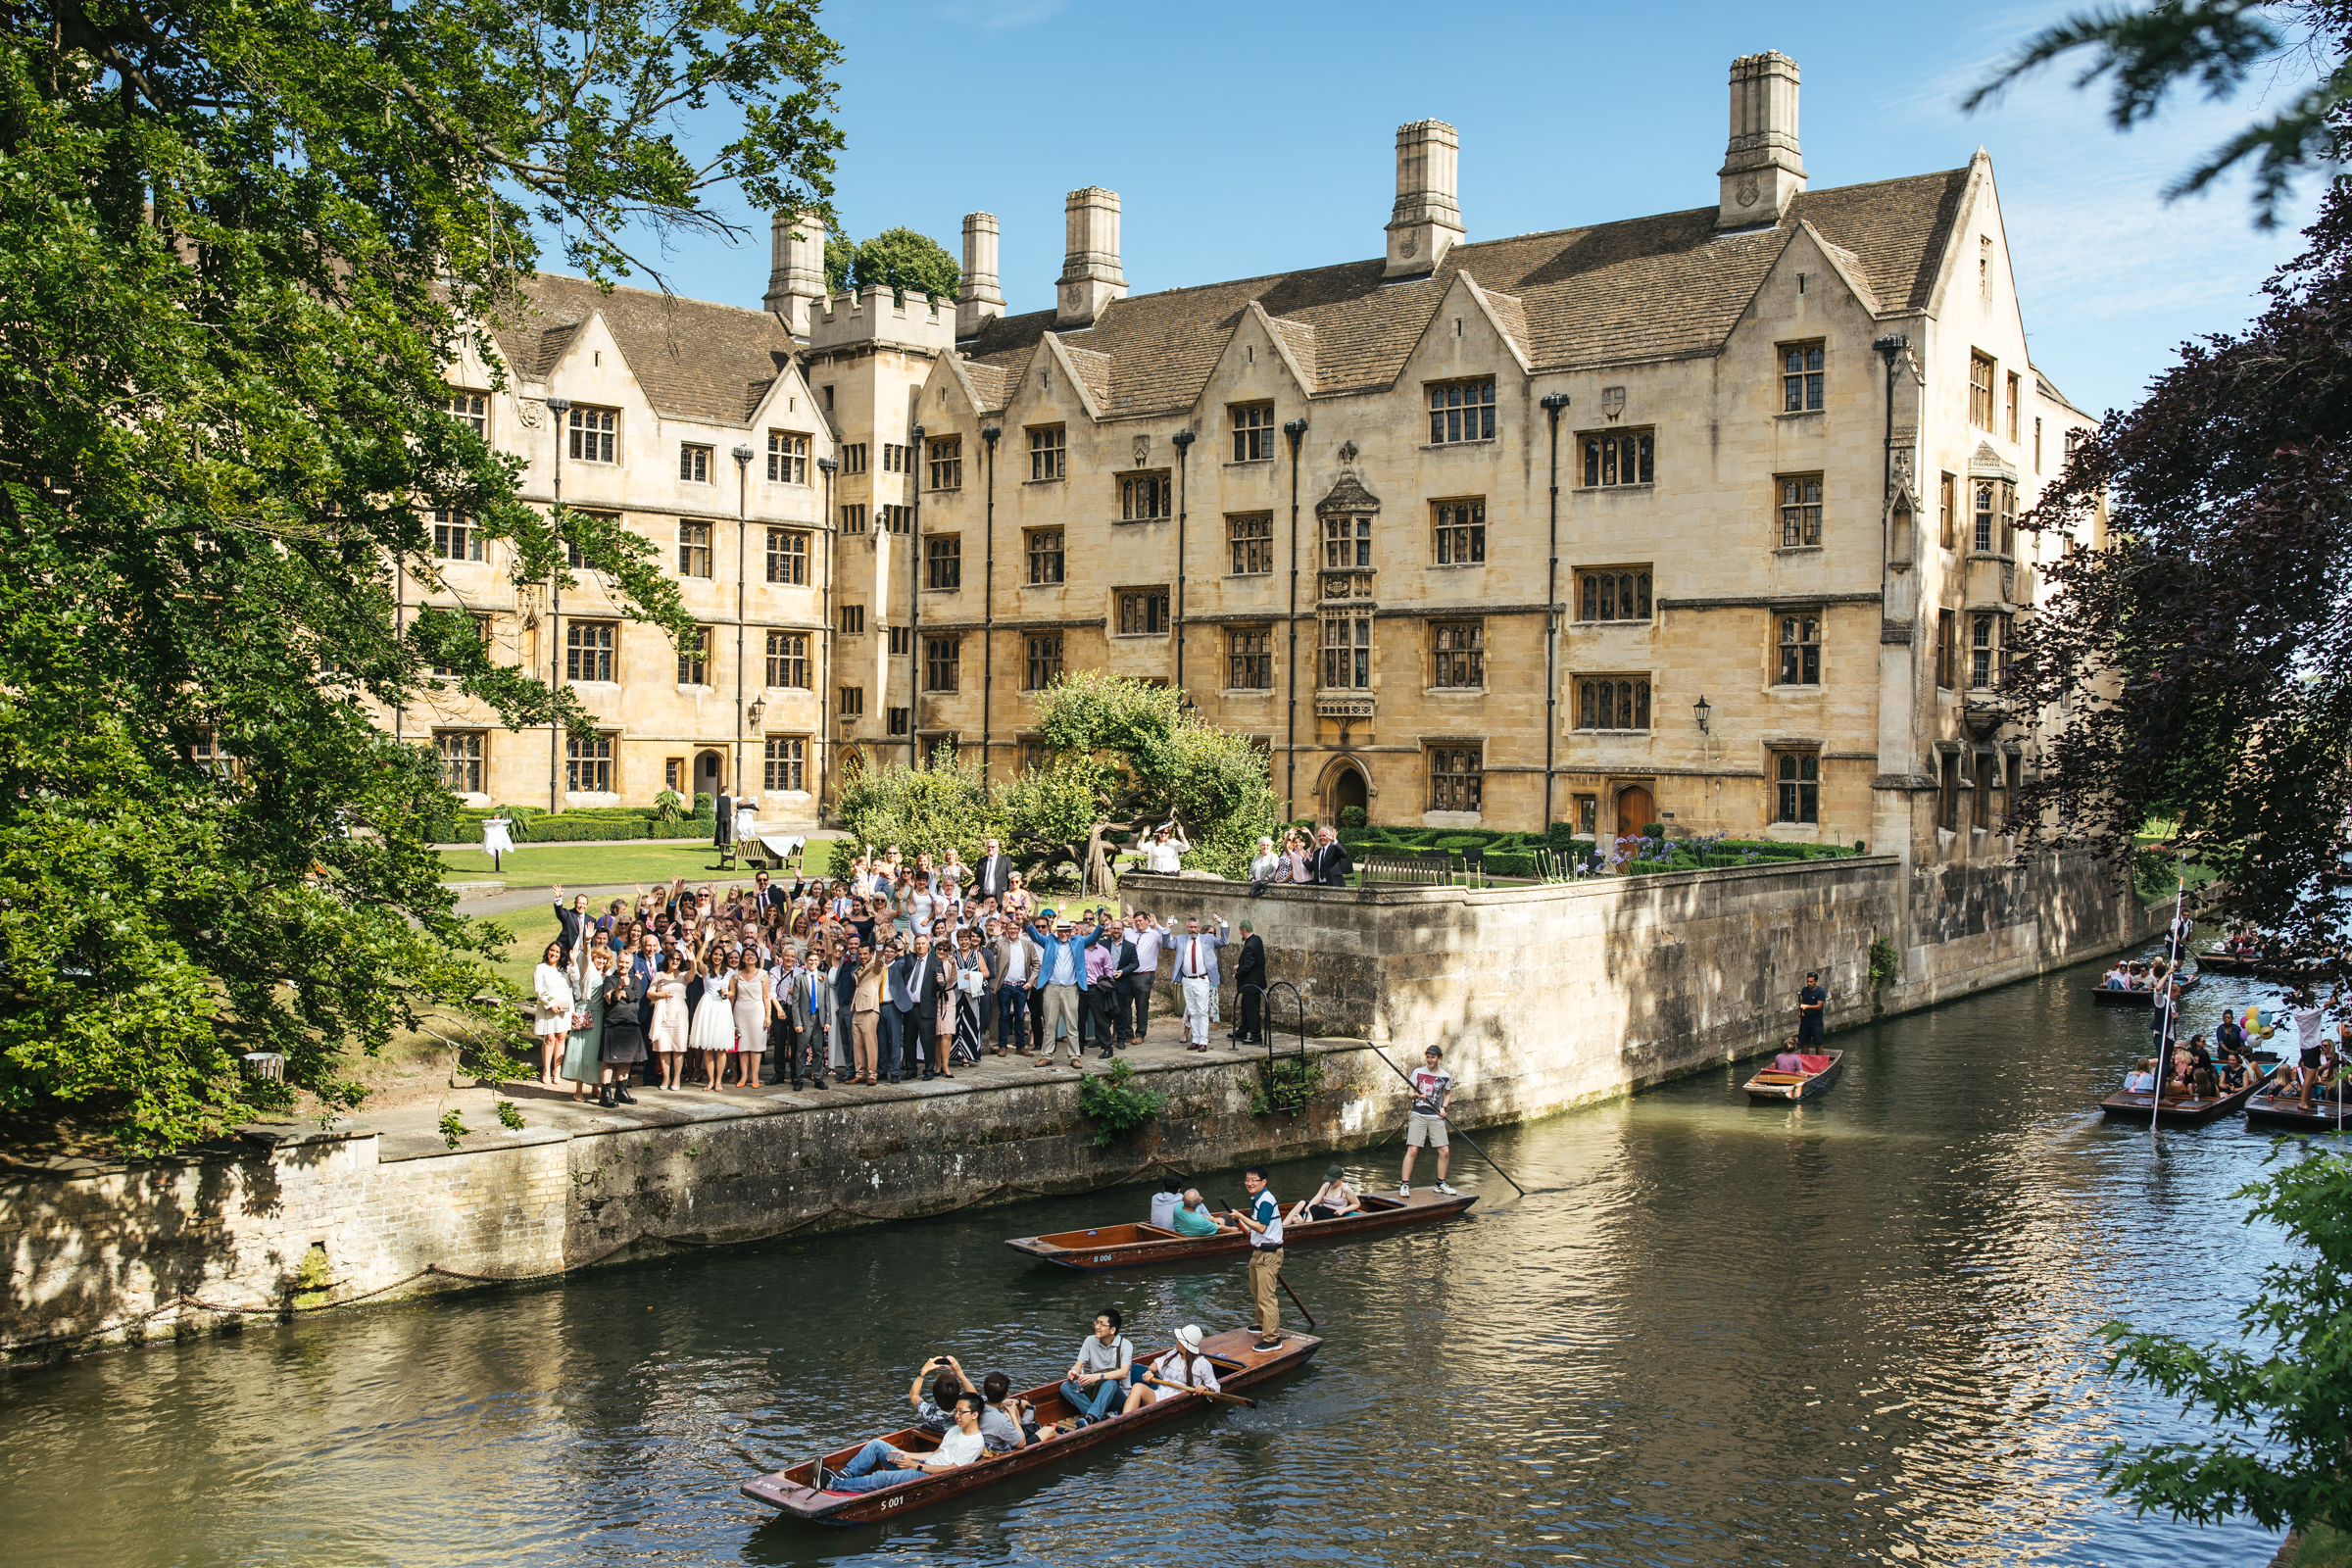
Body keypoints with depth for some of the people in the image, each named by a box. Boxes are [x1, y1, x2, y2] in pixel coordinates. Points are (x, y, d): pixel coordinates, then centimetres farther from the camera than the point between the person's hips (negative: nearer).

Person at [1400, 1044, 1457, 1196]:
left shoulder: (1445, 1076, 6)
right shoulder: (1418, 1072, 1)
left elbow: (1448, 1094, 20)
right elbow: (1410, 1092, 1)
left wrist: (1443, 1107, 3)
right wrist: (1416, 1095, -22)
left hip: (1436, 1117, 2)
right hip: (1418, 1115, -2)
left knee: (1444, 1151, 0)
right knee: (1412, 1150, -11)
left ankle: (1440, 1184, 17)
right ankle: (1404, 1184, -6)